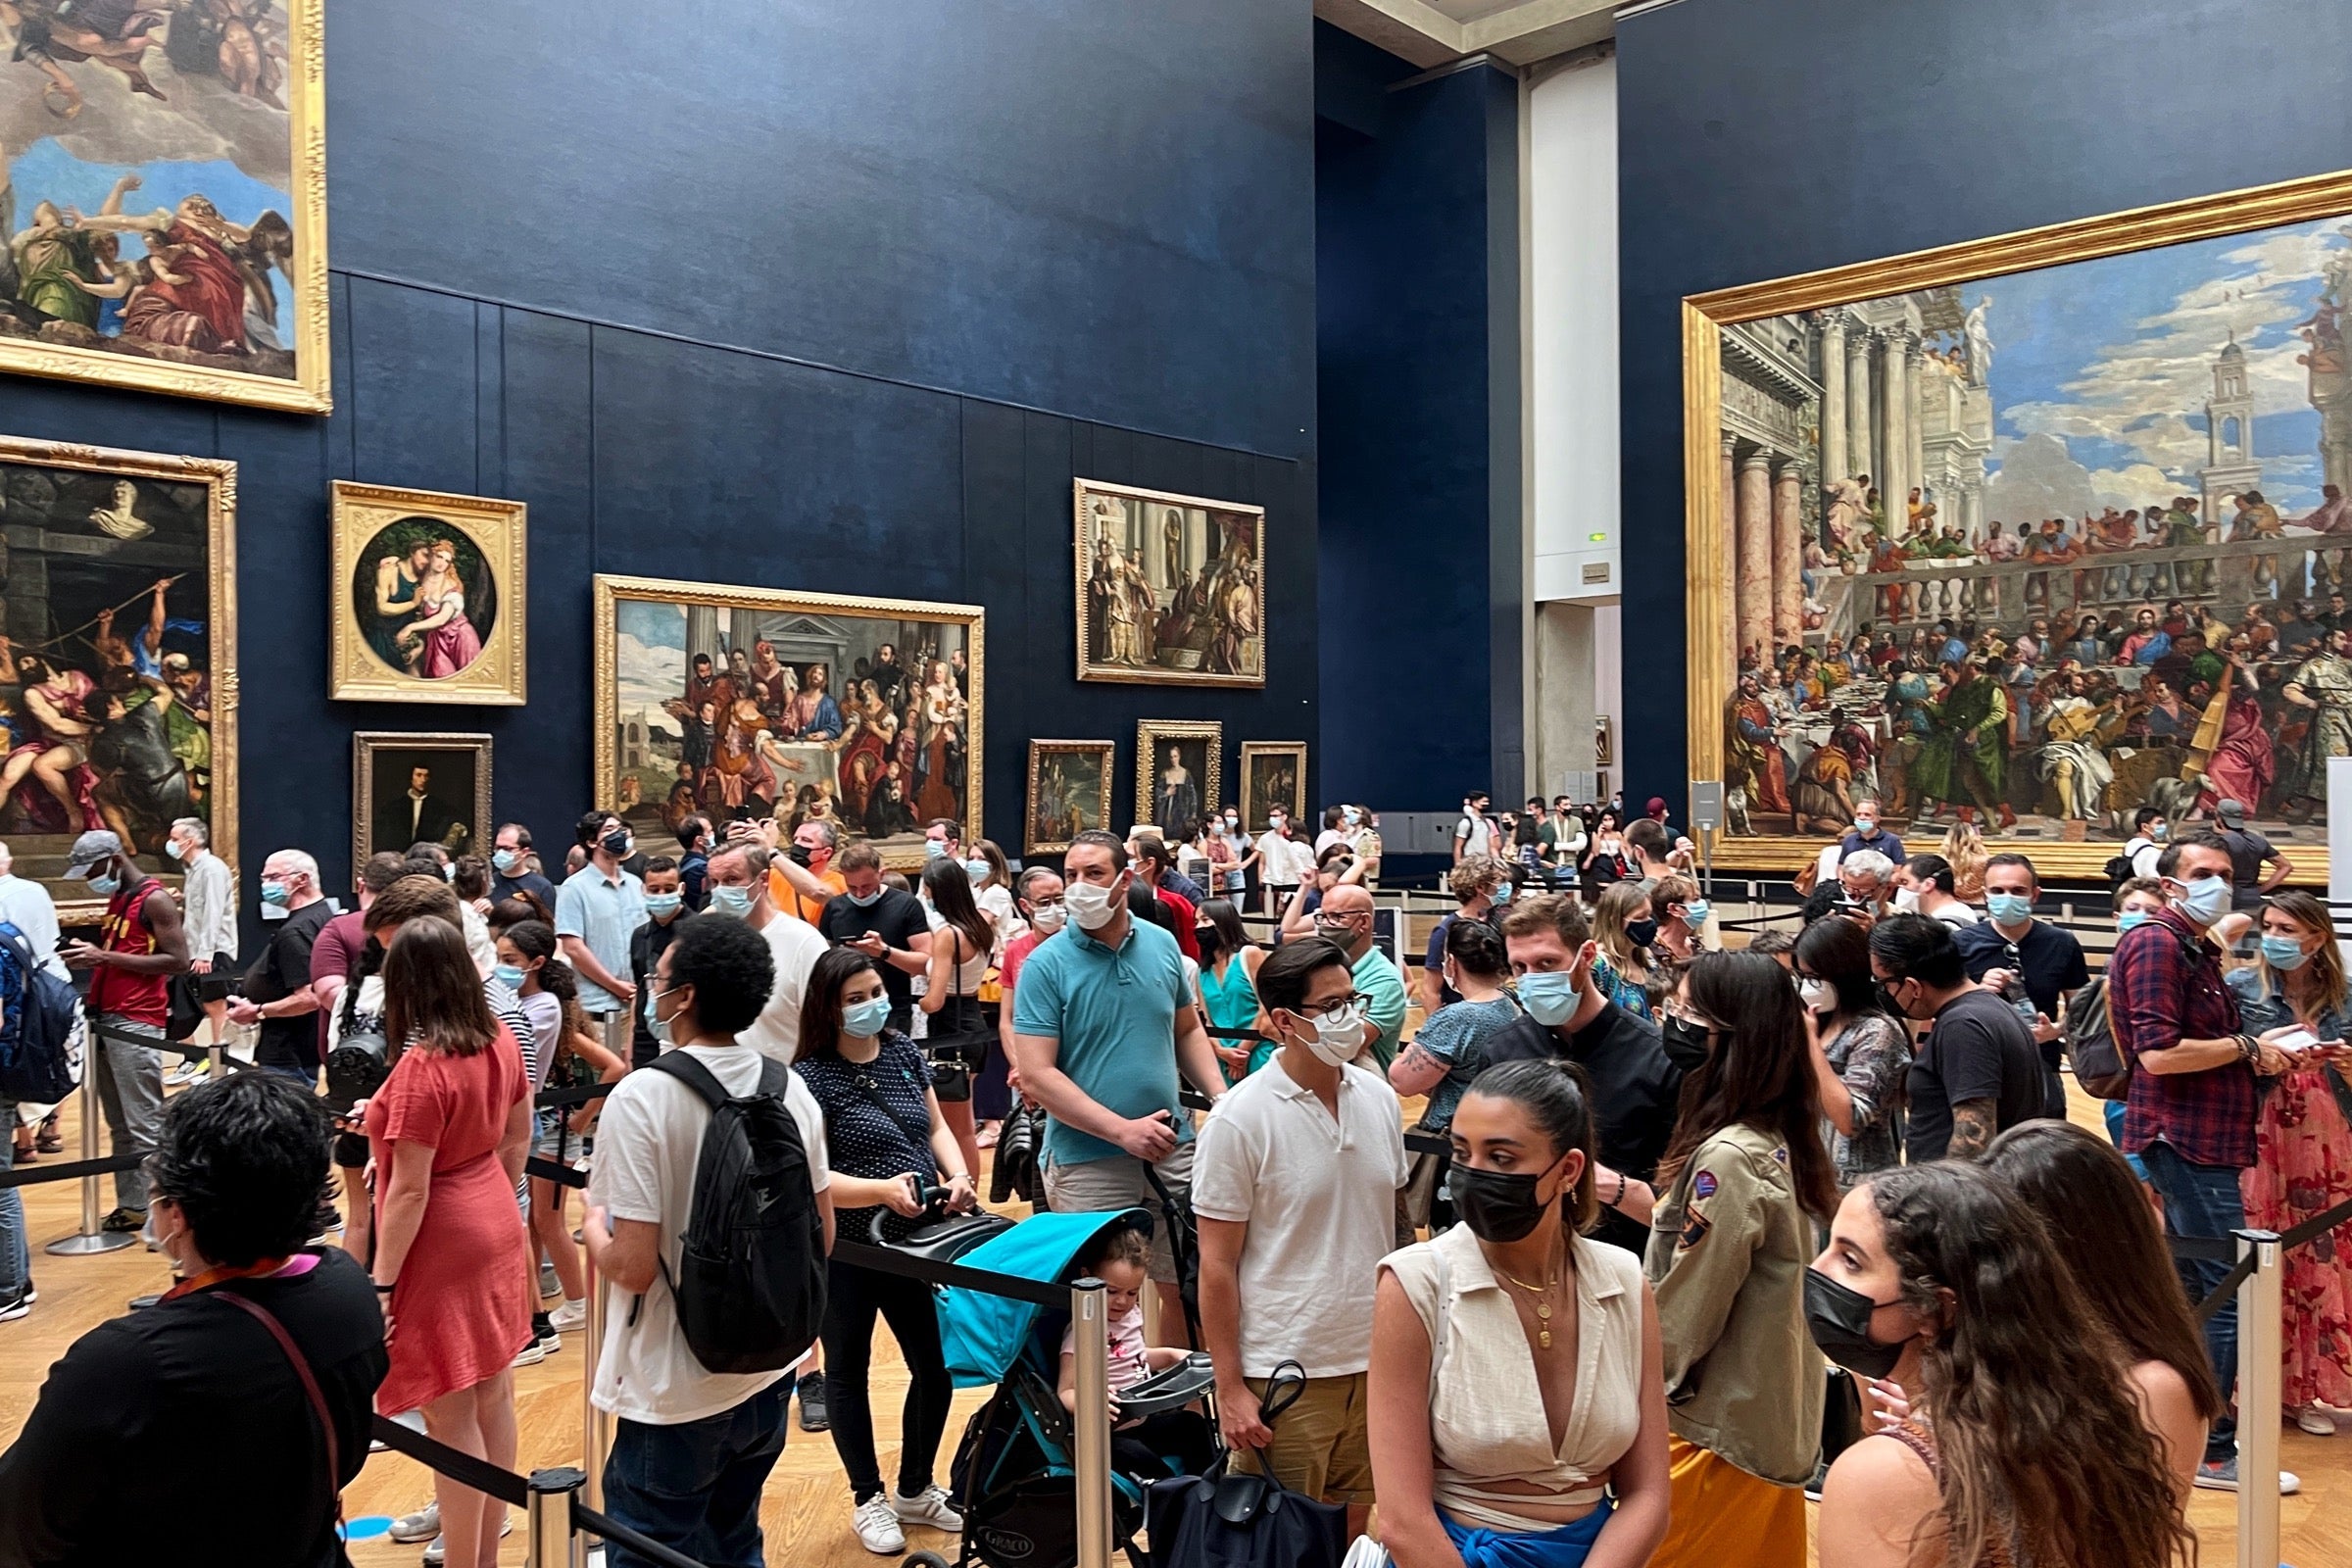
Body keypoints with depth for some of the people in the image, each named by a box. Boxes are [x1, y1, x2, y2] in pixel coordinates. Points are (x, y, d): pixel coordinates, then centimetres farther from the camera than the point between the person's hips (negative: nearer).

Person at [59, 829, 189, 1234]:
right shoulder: (118, 899, 18)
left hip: (136, 1024, -9)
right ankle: (130, 1206, 14)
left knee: (146, 1126, -8)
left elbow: (177, 961, -16)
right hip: (106, 1019, 9)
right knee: (119, 1126, 10)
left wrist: (104, 957, -18)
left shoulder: (154, 900, -9)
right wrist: (89, 957, 5)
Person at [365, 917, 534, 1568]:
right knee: (494, 1397, 17)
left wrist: (381, 1282, -13)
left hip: (442, 1251, -8)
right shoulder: (501, 1040, -1)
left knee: (451, 1417, 3)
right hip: (498, 1233, 8)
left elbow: (409, 1190, -21)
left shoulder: (422, 1068, -23)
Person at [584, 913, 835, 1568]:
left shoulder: (641, 1096, -20)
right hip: (770, 1373, 6)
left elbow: (633, 1267, -21)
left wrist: (593, 1227, -1)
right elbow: (821, 1238, 5)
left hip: (676, 1395, -5)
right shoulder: (790, 1088, -3)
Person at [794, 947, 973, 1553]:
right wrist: (882, 1190, -32)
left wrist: (958, 1175, -7)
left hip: (914, 1240, 5)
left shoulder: (904, 1052, 1)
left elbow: (936, 1126, 11)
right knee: (847, 1369, 13)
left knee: (937, 1366, 10)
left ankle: (915, 1490, 33)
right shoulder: (811, 1078, -15)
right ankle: (868, 1498, 32)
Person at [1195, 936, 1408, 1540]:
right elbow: (1217, 1265, -10)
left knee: (1354, 1526, 18)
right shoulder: (1239, 1120, -14)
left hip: (1373, 1359, 5)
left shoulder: (1380, 1098, 2)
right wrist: (1230, 1387, -10)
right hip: (1284, 1374, -5)